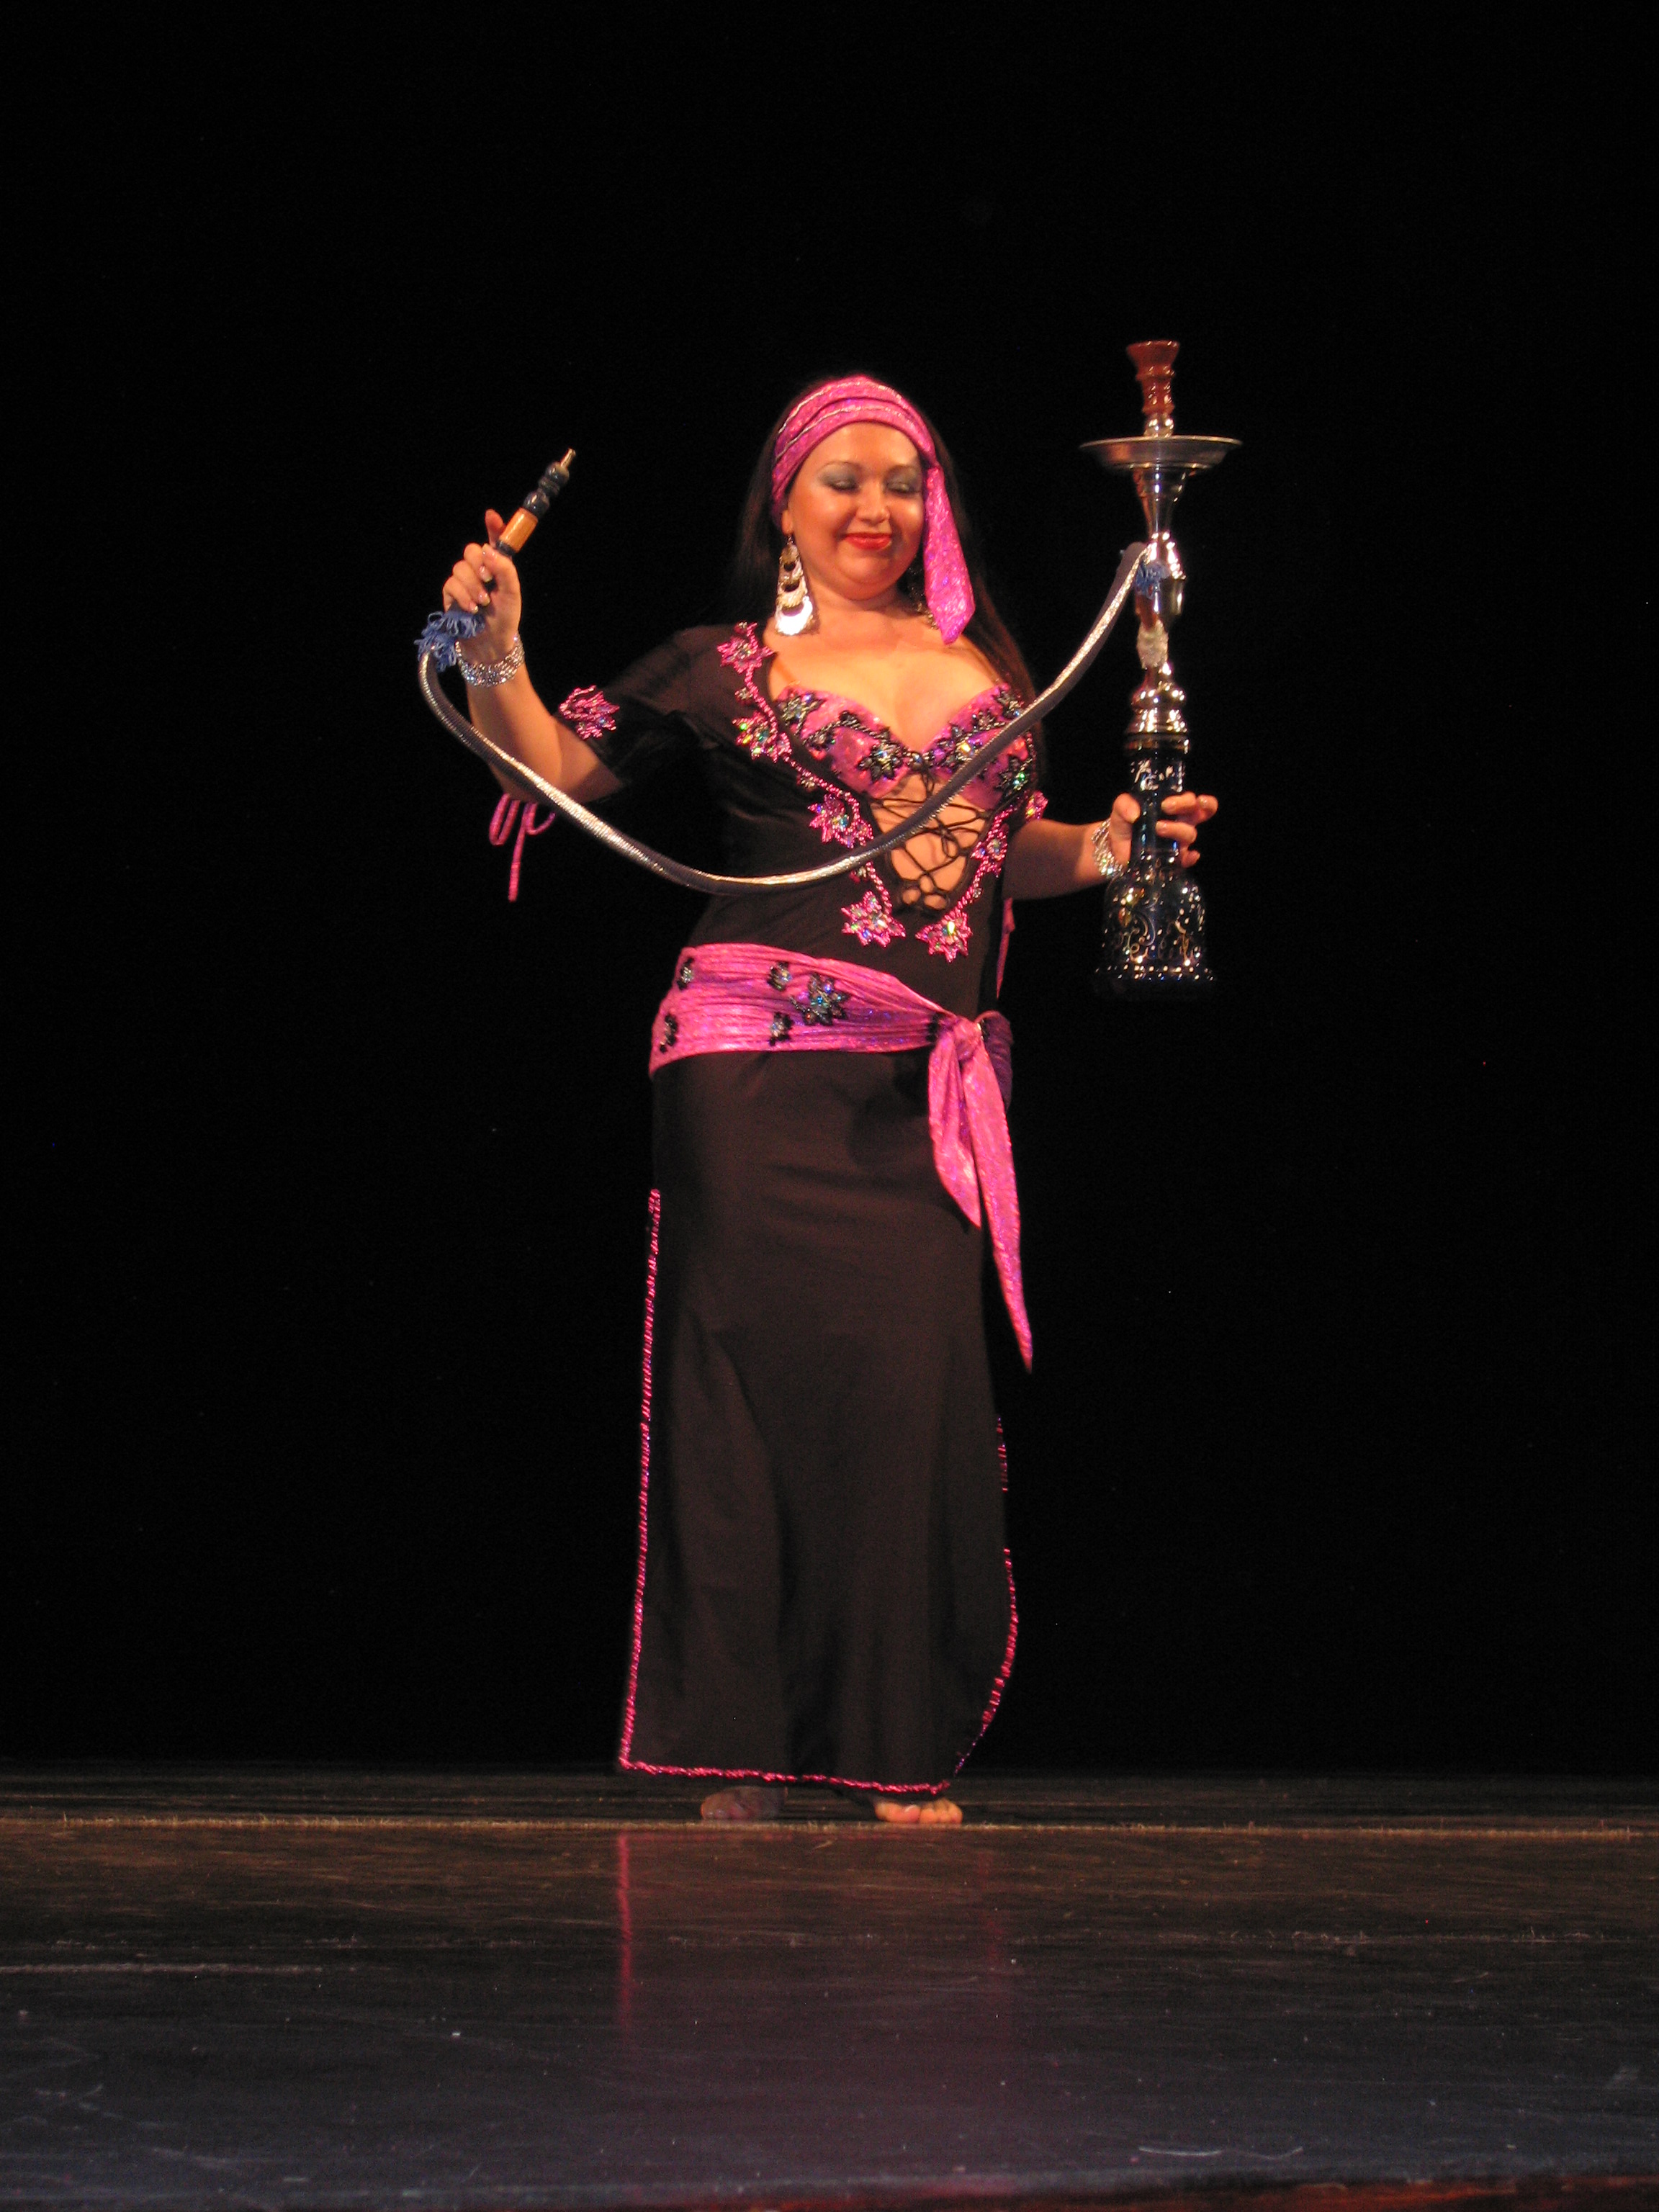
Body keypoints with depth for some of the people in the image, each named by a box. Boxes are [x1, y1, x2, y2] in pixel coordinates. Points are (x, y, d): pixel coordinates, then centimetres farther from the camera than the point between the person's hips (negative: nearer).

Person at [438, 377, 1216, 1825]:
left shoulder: (984, 669, 18)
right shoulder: (723, 671, 9)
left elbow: (1015, 851, 27)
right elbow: (557, 767, 2)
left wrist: (1108, 849, 8)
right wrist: (494, 659, -15)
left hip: (930, 1085, 3)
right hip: (761, 1066, -3)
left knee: (918, 1377, -6)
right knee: (764, 1361, -6)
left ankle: (901, 1744, 4)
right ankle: (741, 1747, 1)